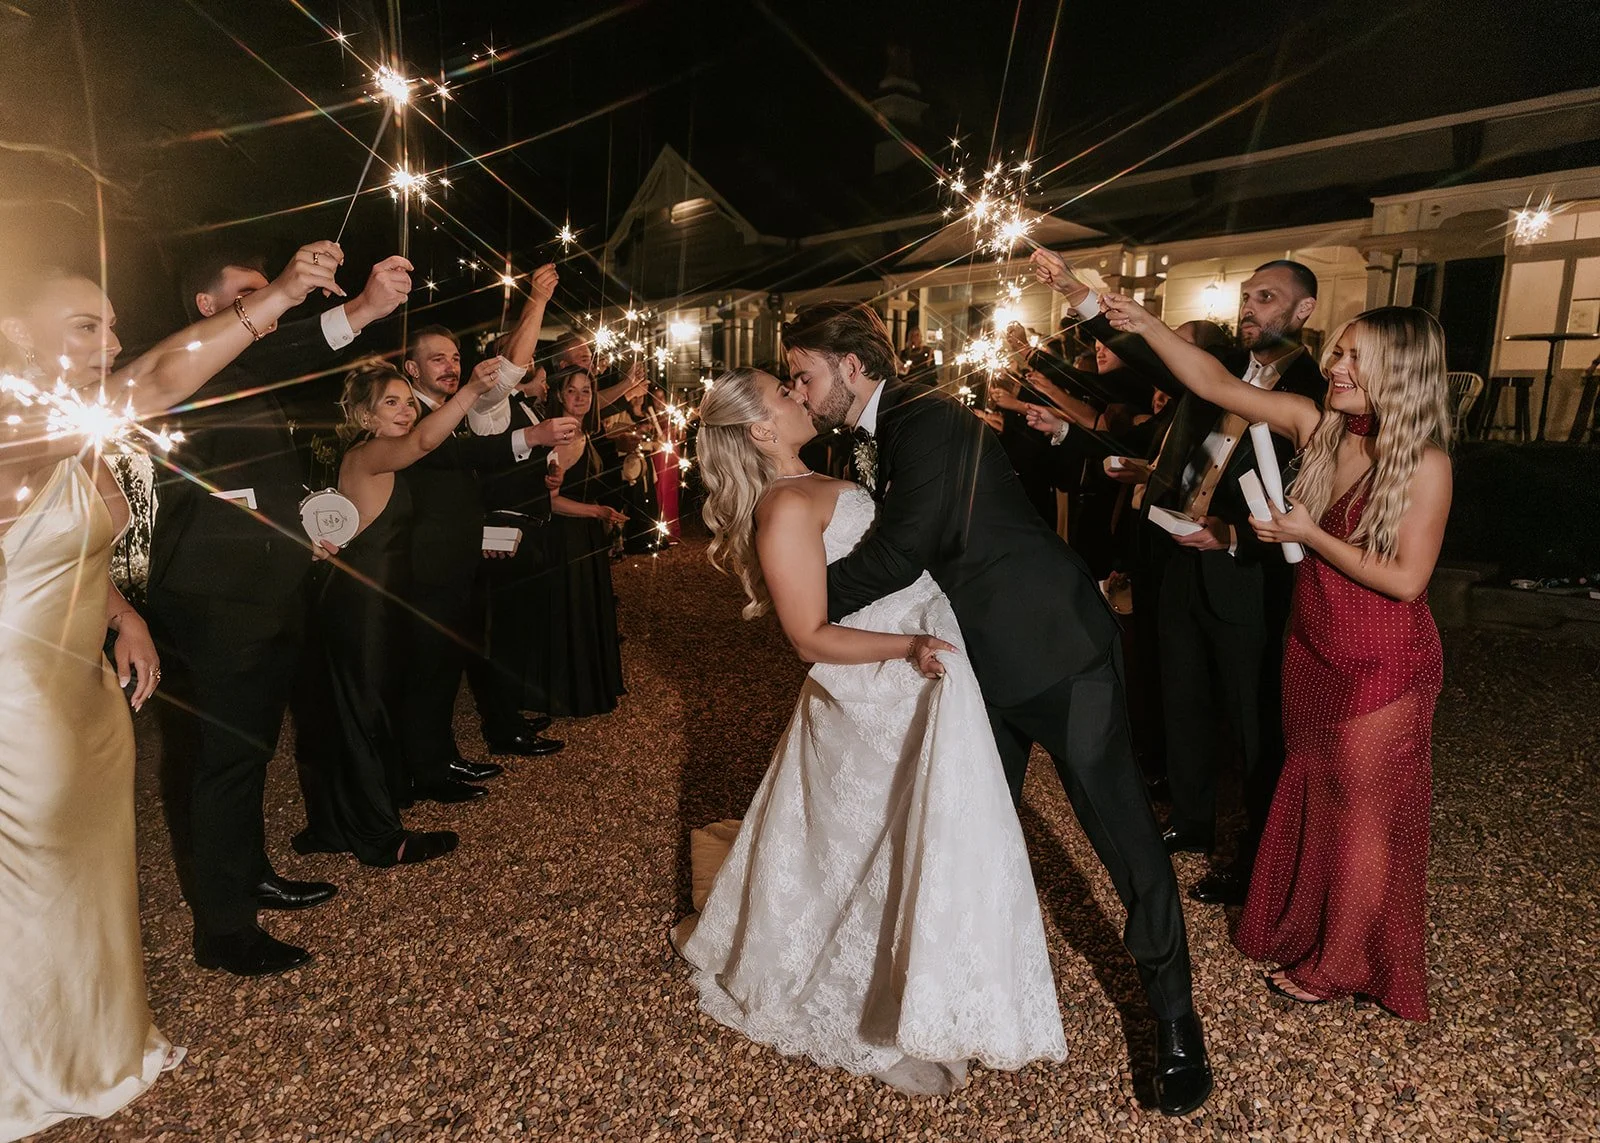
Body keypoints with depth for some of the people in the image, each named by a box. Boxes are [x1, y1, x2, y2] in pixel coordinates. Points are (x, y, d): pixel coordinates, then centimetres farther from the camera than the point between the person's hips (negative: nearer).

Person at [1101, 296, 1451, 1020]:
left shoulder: (1425, 464, -18)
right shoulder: (1318, 427, -4)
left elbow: (1405, 580, -20)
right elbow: (1215, 385, -6)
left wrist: (1309, 535, -19)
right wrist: (1144, 325, -14)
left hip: (1382, 670, -5)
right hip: (1312, 654, 6)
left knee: (1361, 814, 11)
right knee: (1306, 797, 20)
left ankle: (1341, 964, 32)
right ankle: (1300, 930, 42)